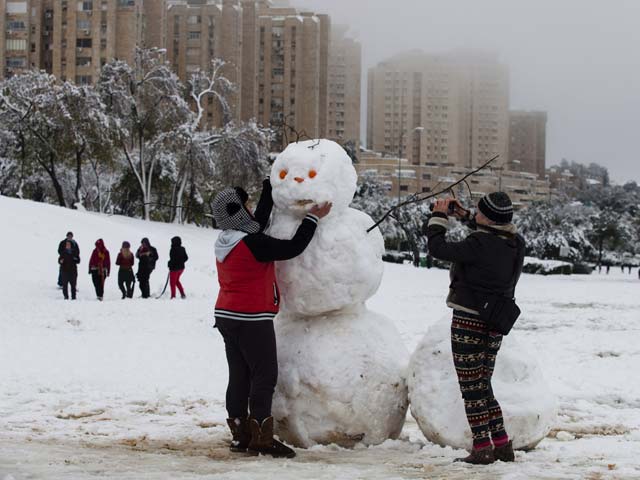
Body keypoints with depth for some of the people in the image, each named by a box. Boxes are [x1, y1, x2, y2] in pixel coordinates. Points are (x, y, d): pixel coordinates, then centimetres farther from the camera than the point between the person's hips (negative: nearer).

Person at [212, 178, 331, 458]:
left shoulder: (225, 243, 9)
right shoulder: (252, 244, -18)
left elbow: (258, 221, 22)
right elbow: (293, 248, -17)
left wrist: (269, 188, 29)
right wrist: (313, 218, -7)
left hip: (227, 317, 9)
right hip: (252, 319, -9)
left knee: (239, 375, 11)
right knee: (264, 375, -6)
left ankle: (241, 435, 13)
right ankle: (262, 438, -10)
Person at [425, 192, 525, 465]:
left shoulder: (479, 245, -21)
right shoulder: (515, 244, 2)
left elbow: (438, 248, -12)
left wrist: (439, 217, 2)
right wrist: (465, 217, 27)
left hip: (469, 320, -8)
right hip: (495, 325, 8)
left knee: (471, 387, -1)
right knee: (483, 386, 18)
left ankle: (482, 447, -2)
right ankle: (502, 444, 14)